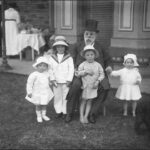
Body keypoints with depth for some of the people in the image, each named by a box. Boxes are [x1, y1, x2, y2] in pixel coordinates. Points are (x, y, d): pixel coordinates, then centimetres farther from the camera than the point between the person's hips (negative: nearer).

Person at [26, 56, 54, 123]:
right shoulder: (34, 75, -18)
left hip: (46, 92, 4)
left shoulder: (48, 74, -5)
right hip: (37, 93, -3)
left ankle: (44, 115, 32)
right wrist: (29, 92, -12)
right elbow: (29, 83, -13)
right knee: (38, 105, 9)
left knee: (44, 104, 14)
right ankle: (39, 116, 26)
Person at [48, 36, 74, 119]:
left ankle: (65, 112, 14)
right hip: (56, 82, 2)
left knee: (66, 96, 4)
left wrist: (69, 80, -11)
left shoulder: (69, 58, -2)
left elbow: (71, 69, -5)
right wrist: (52, 79, -7)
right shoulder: (52, 58, 3)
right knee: (57, 96, 9)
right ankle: (58, 111, 20)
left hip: (65, 81, -2)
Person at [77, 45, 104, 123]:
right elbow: (78, 73, -7)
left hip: (93, 86, 2)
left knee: (89, 101, 7)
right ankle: (81, 116, 15)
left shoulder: (98, 65, 0)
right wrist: (86, 71, -19)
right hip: (85, 86, -1)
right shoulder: (82, 64, -2)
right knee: (83, 101, 6)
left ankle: (86, 116, 16)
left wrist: (98, 81, -13)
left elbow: (102, 74, 1)